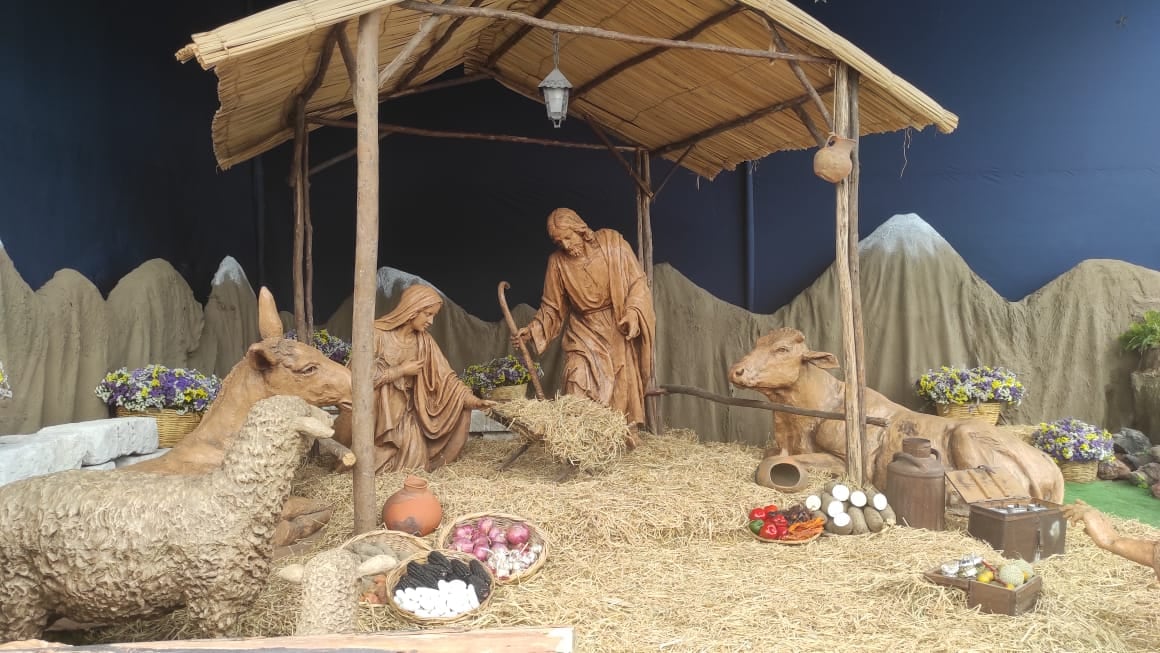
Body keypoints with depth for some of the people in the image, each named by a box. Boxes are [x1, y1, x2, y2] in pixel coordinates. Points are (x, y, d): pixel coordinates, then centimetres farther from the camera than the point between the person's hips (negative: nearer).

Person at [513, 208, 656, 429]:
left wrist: (633, 311, -20)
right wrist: (533, 329, -9)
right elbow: (552, 307, 6)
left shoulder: (611, 241, -6)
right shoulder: (557, 261, -2)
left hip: (618, 333, -1)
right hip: (583, 334, 1)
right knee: (578, 401, -11)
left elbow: (637, 281, -5)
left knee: (622, 393, -1)